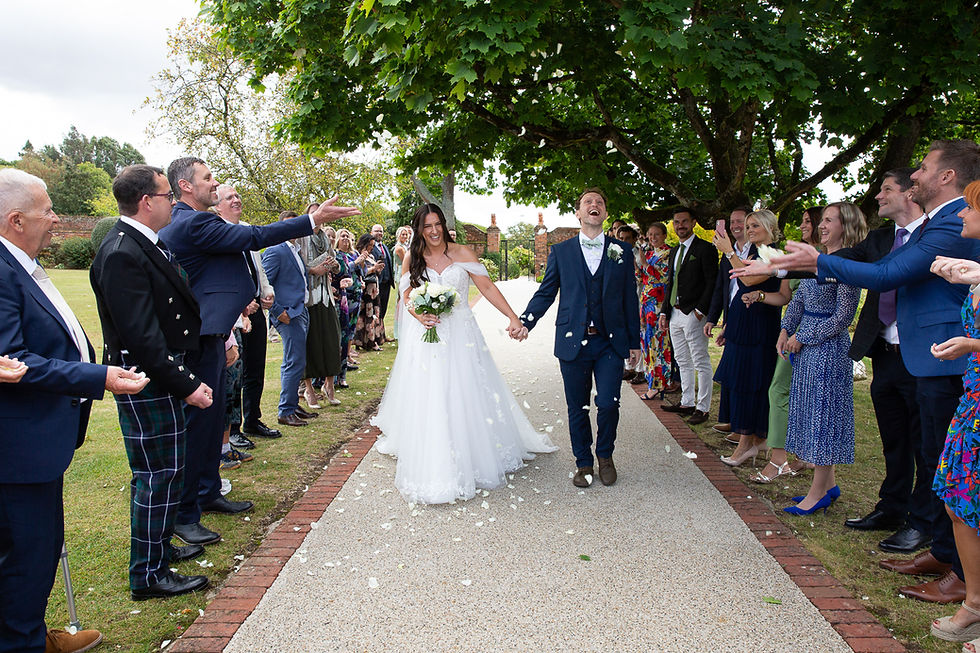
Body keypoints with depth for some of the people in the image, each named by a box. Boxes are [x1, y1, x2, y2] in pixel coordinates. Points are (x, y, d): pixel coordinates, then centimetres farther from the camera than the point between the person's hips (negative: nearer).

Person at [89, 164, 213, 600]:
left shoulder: (144, 244, 10)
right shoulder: (121, 254, -21)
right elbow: (141, 335, -25)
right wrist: (185, 385, -22)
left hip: (162, 376, 10)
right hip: (148, 382, -10)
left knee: (156, 470, 21)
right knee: (159, 474, 0)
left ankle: (157, 546, 38)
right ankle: (149, 574, 14)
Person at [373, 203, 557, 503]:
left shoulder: (462, 253, -1)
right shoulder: (412, 259, 3)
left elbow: (487, 288, -6)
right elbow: (407, 297, 7)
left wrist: (513, 317, -16)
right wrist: (419, 316, -15)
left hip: (461, 335, 0)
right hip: (426, 337, 1)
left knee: (467, 394, 3)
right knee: (428, 398, -1)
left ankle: (476, 457, 21)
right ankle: (433, 467, 11)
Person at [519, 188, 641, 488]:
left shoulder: (622, 251, 8)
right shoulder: (560, 252, 6)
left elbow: (630, 298, 9)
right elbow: (545, 292, 7)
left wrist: (634, 342, 8)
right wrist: (525, 322, -9)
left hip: (610, 342, 0)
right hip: (573, 342, 0)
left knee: (608, 404, -7)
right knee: (578, 408, 8)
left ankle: (605, 455, 22)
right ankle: (584, 463, 27)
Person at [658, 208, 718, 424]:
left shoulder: (705, 248, -6)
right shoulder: (674, 251, 18)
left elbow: (712, 282, -11)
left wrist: (700, 310, -17)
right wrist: (664, 311, 14)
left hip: (694, 314, -8)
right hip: (675, 314, 8)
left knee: (701, 363, -2)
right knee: (683, 362, 14)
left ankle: (702, 408, 4)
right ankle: (687, 403, 24)